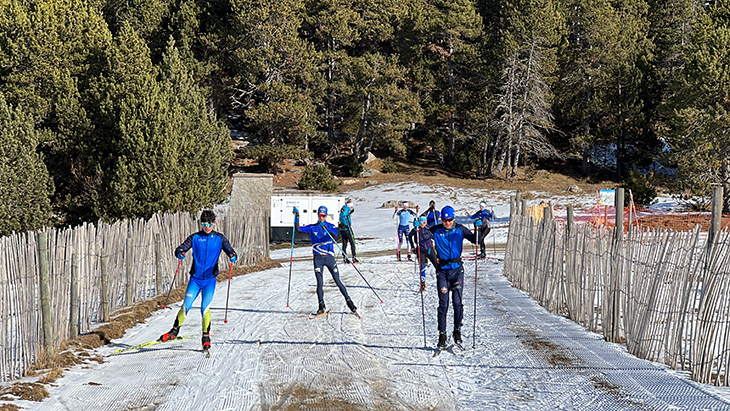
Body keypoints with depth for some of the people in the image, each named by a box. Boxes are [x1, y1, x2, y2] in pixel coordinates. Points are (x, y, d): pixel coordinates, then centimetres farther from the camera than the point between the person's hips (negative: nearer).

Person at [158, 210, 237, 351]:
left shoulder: (219, 238, 2)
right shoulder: (195, 238, 2)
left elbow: (230, 250, -4)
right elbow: (180, 249, -4)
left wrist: (233, 256, -28)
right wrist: (180, 253, -28)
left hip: (210, 279, -1)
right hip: (195, 278, 1)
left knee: (205, 308, -13)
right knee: (186, 307, 0)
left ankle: (206, 336, 2)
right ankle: (175, 331, 21)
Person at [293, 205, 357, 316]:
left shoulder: (330, 226, 1)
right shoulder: (312, 228, 8)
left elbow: (335, 235, -19)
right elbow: (298, 229, 2)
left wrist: (326, 228, -36)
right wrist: (296, 217, -8)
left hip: (329, 257, -1)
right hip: (318, 259, 1)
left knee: (337, 281, 0)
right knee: (320, 283, -1)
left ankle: (349, 302, 10)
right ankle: (322, 306, 10)